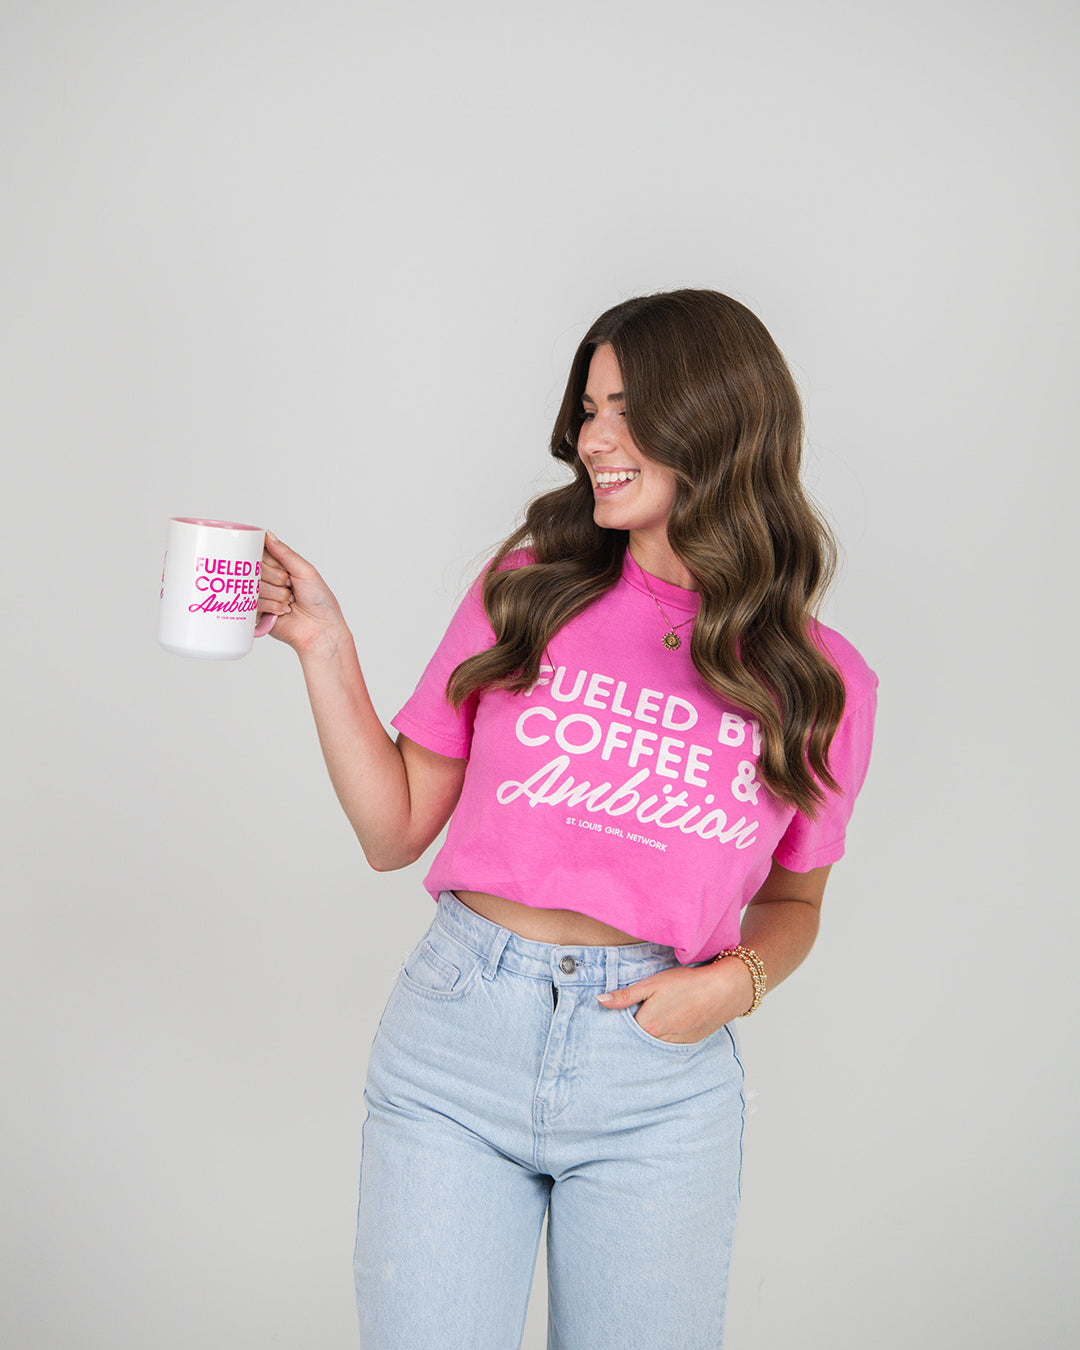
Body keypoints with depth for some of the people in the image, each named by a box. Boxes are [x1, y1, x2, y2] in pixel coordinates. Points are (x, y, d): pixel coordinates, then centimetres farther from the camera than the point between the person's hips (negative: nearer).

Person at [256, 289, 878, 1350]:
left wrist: (738, 981, -7)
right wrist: (324, 647, -5)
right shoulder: (527, 590, 1)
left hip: (660, 1074, 0)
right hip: (456, 1032, 0)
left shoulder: (822, 684, 1)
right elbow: (395, 831, 4)